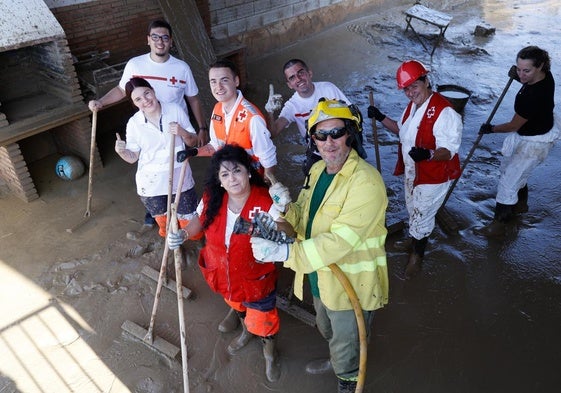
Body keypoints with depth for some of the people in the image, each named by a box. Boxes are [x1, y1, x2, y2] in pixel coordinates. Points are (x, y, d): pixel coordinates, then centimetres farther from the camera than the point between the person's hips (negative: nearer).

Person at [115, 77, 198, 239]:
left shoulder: (175, 110, -9)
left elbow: (193, 142, -2)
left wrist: (183, 133, -22)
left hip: (180, 179, 0)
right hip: (151, 185, 0)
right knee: (166, 228, 19)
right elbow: (132, 157, -1)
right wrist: (121, 151, -22)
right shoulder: (134, 123, -8)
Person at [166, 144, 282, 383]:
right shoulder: (211, 199, -16)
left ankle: (269, 353, 53)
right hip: (223, 275, 5)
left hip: (256, 279, -4)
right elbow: (200, 220, 4)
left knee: (262, 320, 17)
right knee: (236, 304, 34)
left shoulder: (266, 203, -31)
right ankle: (246, 331, 70)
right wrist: (183, 235, -15)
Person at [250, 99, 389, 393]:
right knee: (327, 330, 34)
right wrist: (286, 208, -18)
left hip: (351, 284, -7)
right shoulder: (317, 170, -2)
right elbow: (305, 220, 5)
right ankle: (336, 359, 65)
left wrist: (285, 252, -41)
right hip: (320, 276, 8)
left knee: (346, 345, 18)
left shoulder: (366, 181, -29)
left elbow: (341, 240, -35)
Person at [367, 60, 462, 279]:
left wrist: (428, 154, -49)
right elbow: (402, 130, 18)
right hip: (411, 172, 8)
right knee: (413, 210, 27)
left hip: (433, 178, -8)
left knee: (421, 216, 7)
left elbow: (449, 151, -29)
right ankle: (413, 240, 54)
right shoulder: (412, 105, 1)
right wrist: (381, 118, 3)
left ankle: (417, 255, 32)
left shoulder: (444, 112, -28)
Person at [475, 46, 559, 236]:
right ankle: (521, 204, 49)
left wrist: (491, 129, -6)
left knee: (507, 181, -4)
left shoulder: (534, 95, -36)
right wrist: (520, 77, -4)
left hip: (534, 143, -10)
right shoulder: (544, 74, -10)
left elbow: (514, 126, -23)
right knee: (508, 169, 26)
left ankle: (499, 224, 12)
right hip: (523, 135, 10)